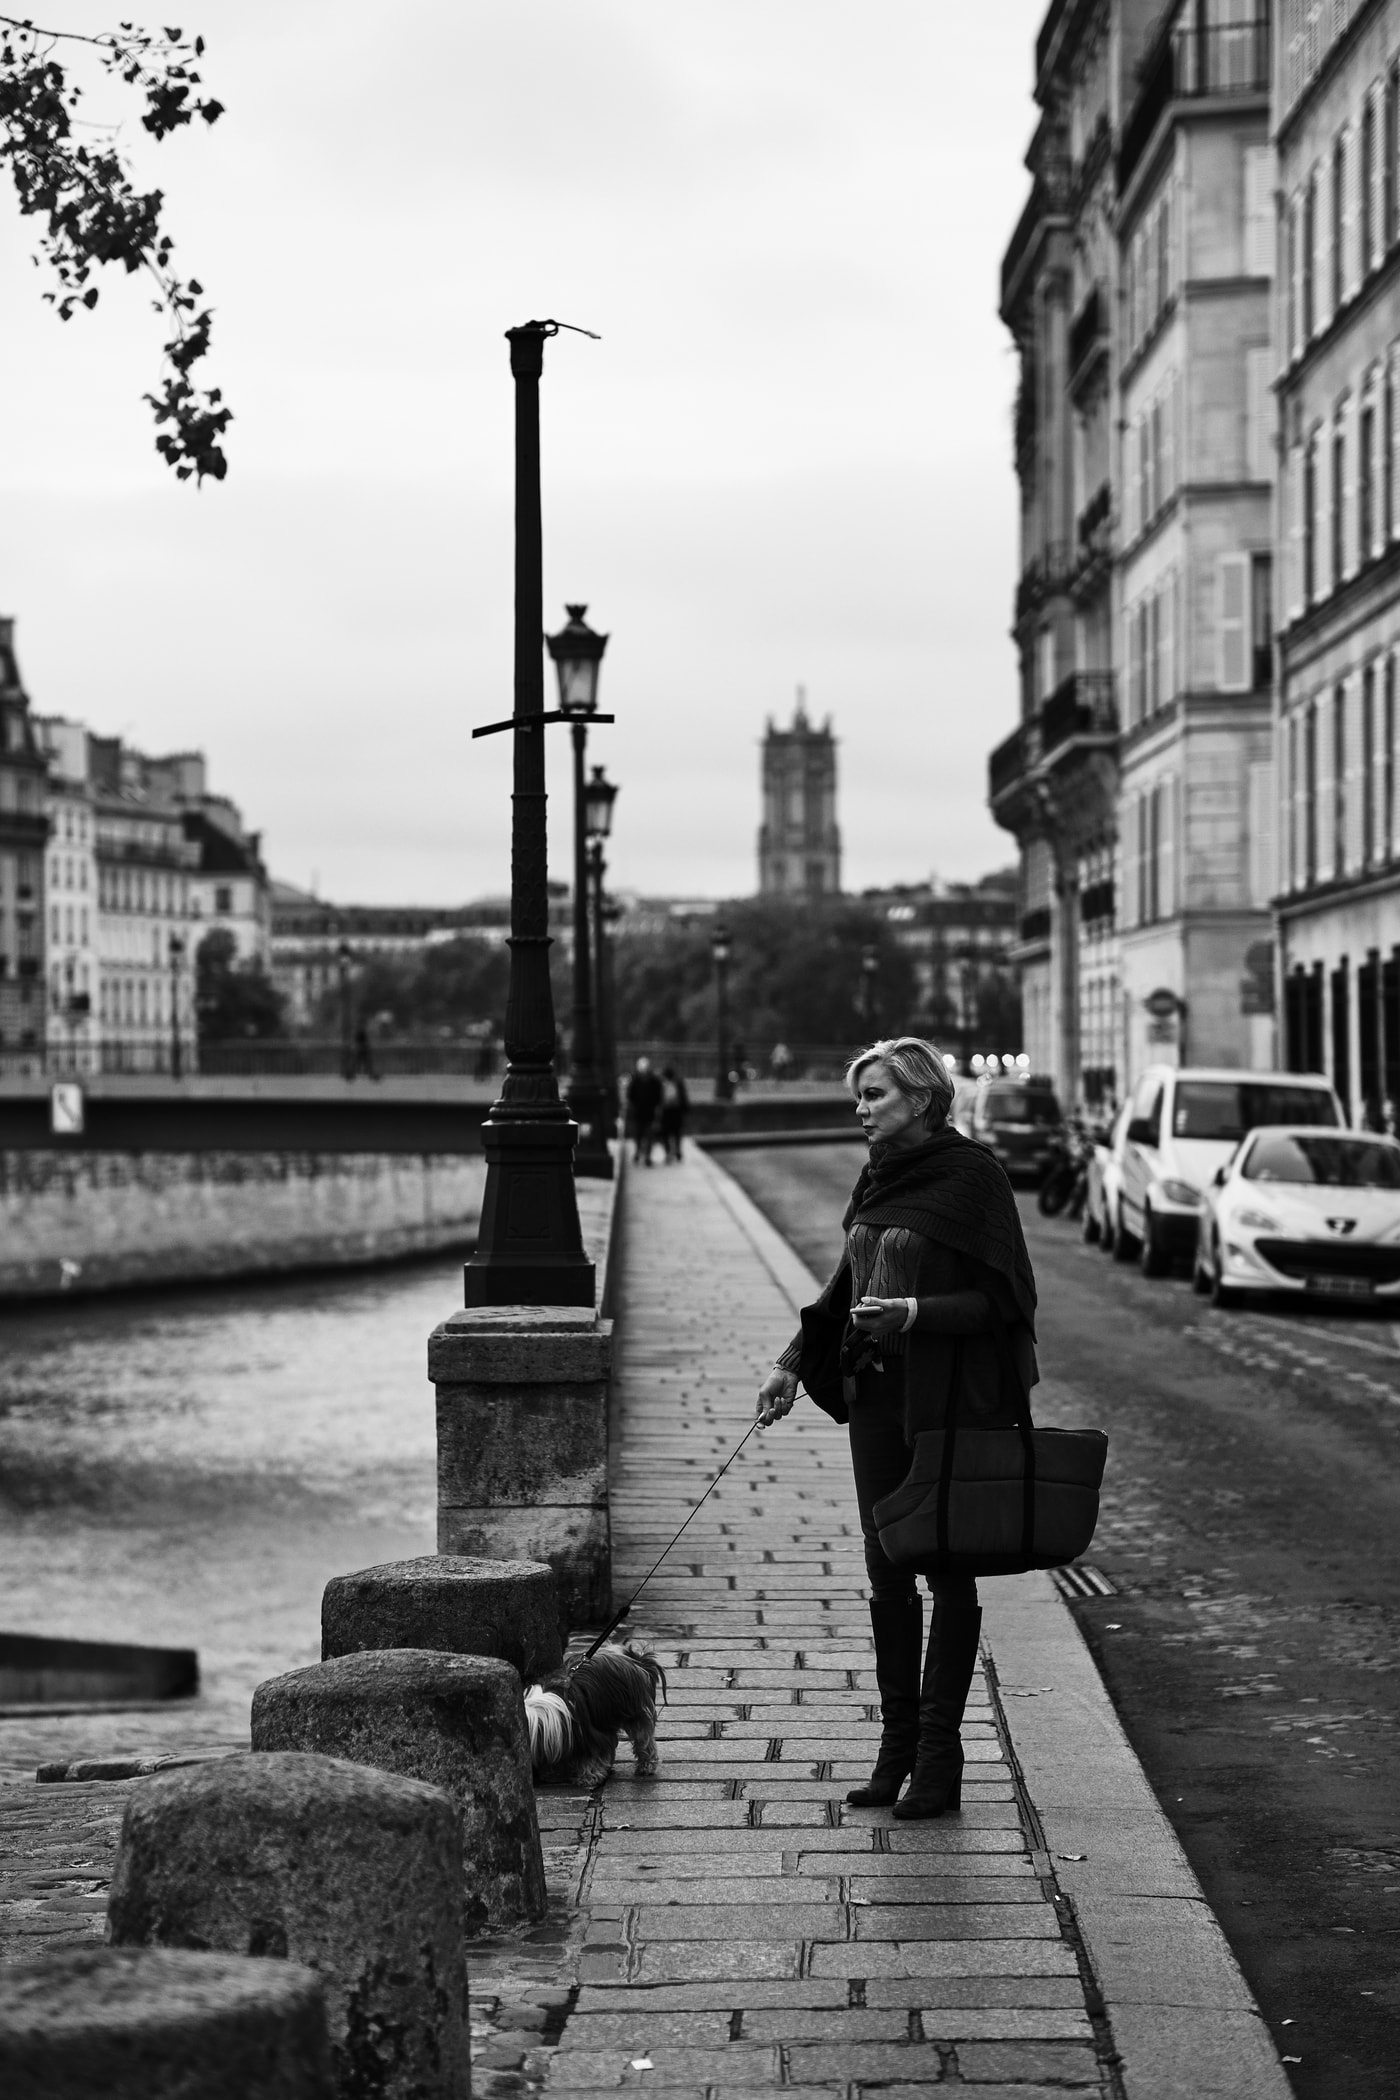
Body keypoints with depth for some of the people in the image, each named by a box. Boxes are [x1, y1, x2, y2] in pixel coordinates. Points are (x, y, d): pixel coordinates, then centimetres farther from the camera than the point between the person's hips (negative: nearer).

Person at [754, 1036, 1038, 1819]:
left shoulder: (971, 1175, -10)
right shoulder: (878, 1177, 11)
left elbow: (1003, 1297, -12)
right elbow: (848, 1285, 19)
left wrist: (918, 1312, -24)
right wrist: (795, 1362, 11)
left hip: (949, 1400, -7)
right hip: (877, 1394, 7)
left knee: (948, 1574, 1)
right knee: (886, 1572, 8)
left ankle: (939, 1755, 7)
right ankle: (898, 1746, 17)